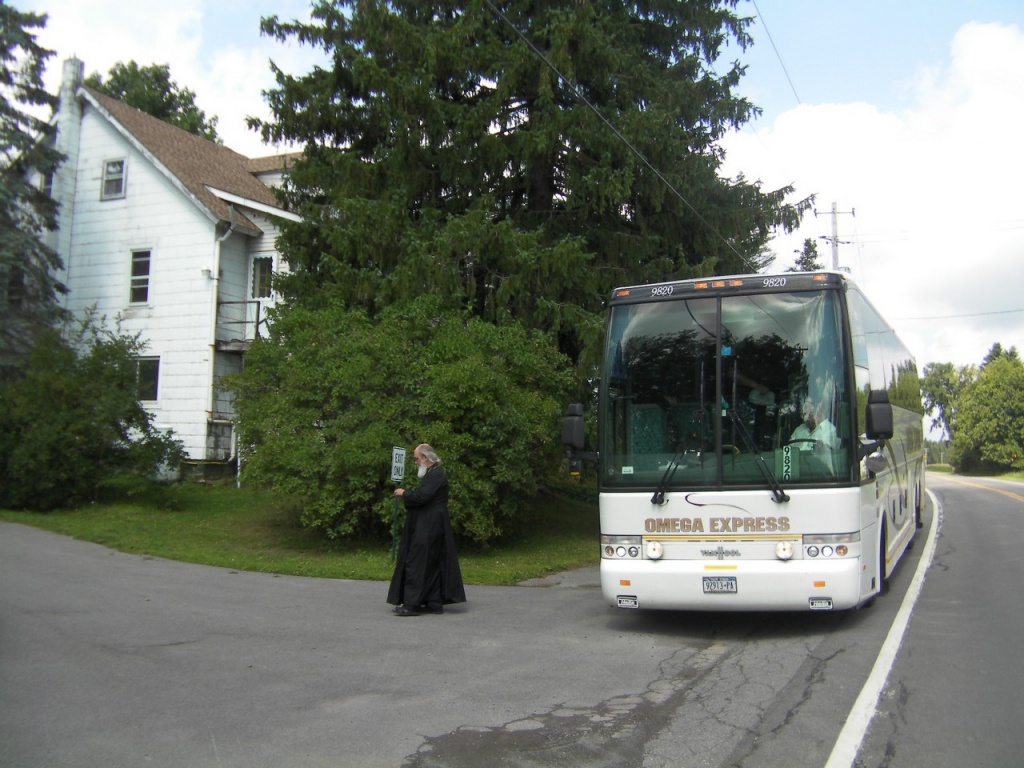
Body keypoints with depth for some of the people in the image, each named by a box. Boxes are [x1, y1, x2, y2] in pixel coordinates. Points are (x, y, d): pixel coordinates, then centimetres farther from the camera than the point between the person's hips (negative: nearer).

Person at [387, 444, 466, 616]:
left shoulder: (436, 474, -16)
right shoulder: (433, 473, 18)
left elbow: (421, 497, -25)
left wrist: (404, 494, -9)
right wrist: (407, 496, 7)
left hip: (428, 529, -11)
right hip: (430, 527, 11)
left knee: (416, 564, -8)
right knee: (432, 566, 11)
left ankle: (412, 604, -7)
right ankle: (435, 602, 15)